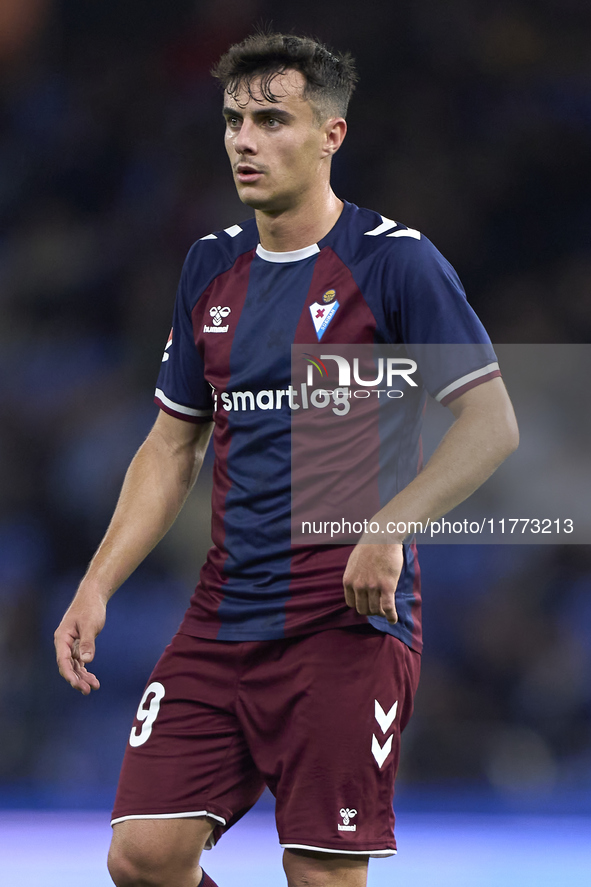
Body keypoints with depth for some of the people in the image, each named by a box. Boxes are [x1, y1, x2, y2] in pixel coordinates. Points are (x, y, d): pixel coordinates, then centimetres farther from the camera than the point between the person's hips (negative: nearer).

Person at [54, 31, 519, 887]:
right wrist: (97, 588, 9)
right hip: (222, 618, 6)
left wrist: (391, 528, -24)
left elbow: (491, 423, -10)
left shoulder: (394, 261, -6)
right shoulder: (212, 268, 13)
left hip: (348, 624, -6)